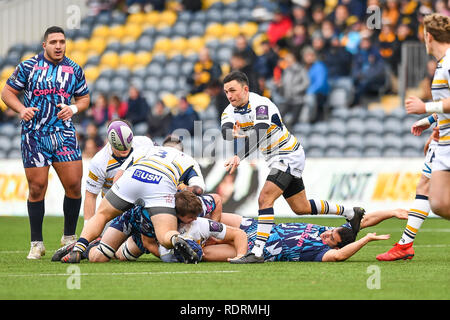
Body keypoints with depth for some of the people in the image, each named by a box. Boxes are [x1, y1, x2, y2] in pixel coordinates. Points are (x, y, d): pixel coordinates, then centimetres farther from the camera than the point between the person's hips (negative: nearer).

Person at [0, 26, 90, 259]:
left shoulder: (74, 70, 9)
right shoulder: (27, 67, 2)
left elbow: (84, 98, 17)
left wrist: (73, 109, -4)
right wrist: (21, 109, -12)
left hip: (64, 134, 2)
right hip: (34, 134, -2)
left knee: (74, 185, -5)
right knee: (36, 188, -2)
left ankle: (69, 238, 13)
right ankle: (36, 244, 8)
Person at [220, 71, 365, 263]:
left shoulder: (261, 105, -25)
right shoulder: (230, 111, -1)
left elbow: (258, 135, -41)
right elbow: (225, 129, -22)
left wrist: (238, 157, -55)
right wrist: (234, 133, -47)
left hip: (288, 155, -9)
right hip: (276, 159, 9)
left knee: (264, 199, -24)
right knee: (301, 208, 19)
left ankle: (257, 252, -27)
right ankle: (350, 213, 37)